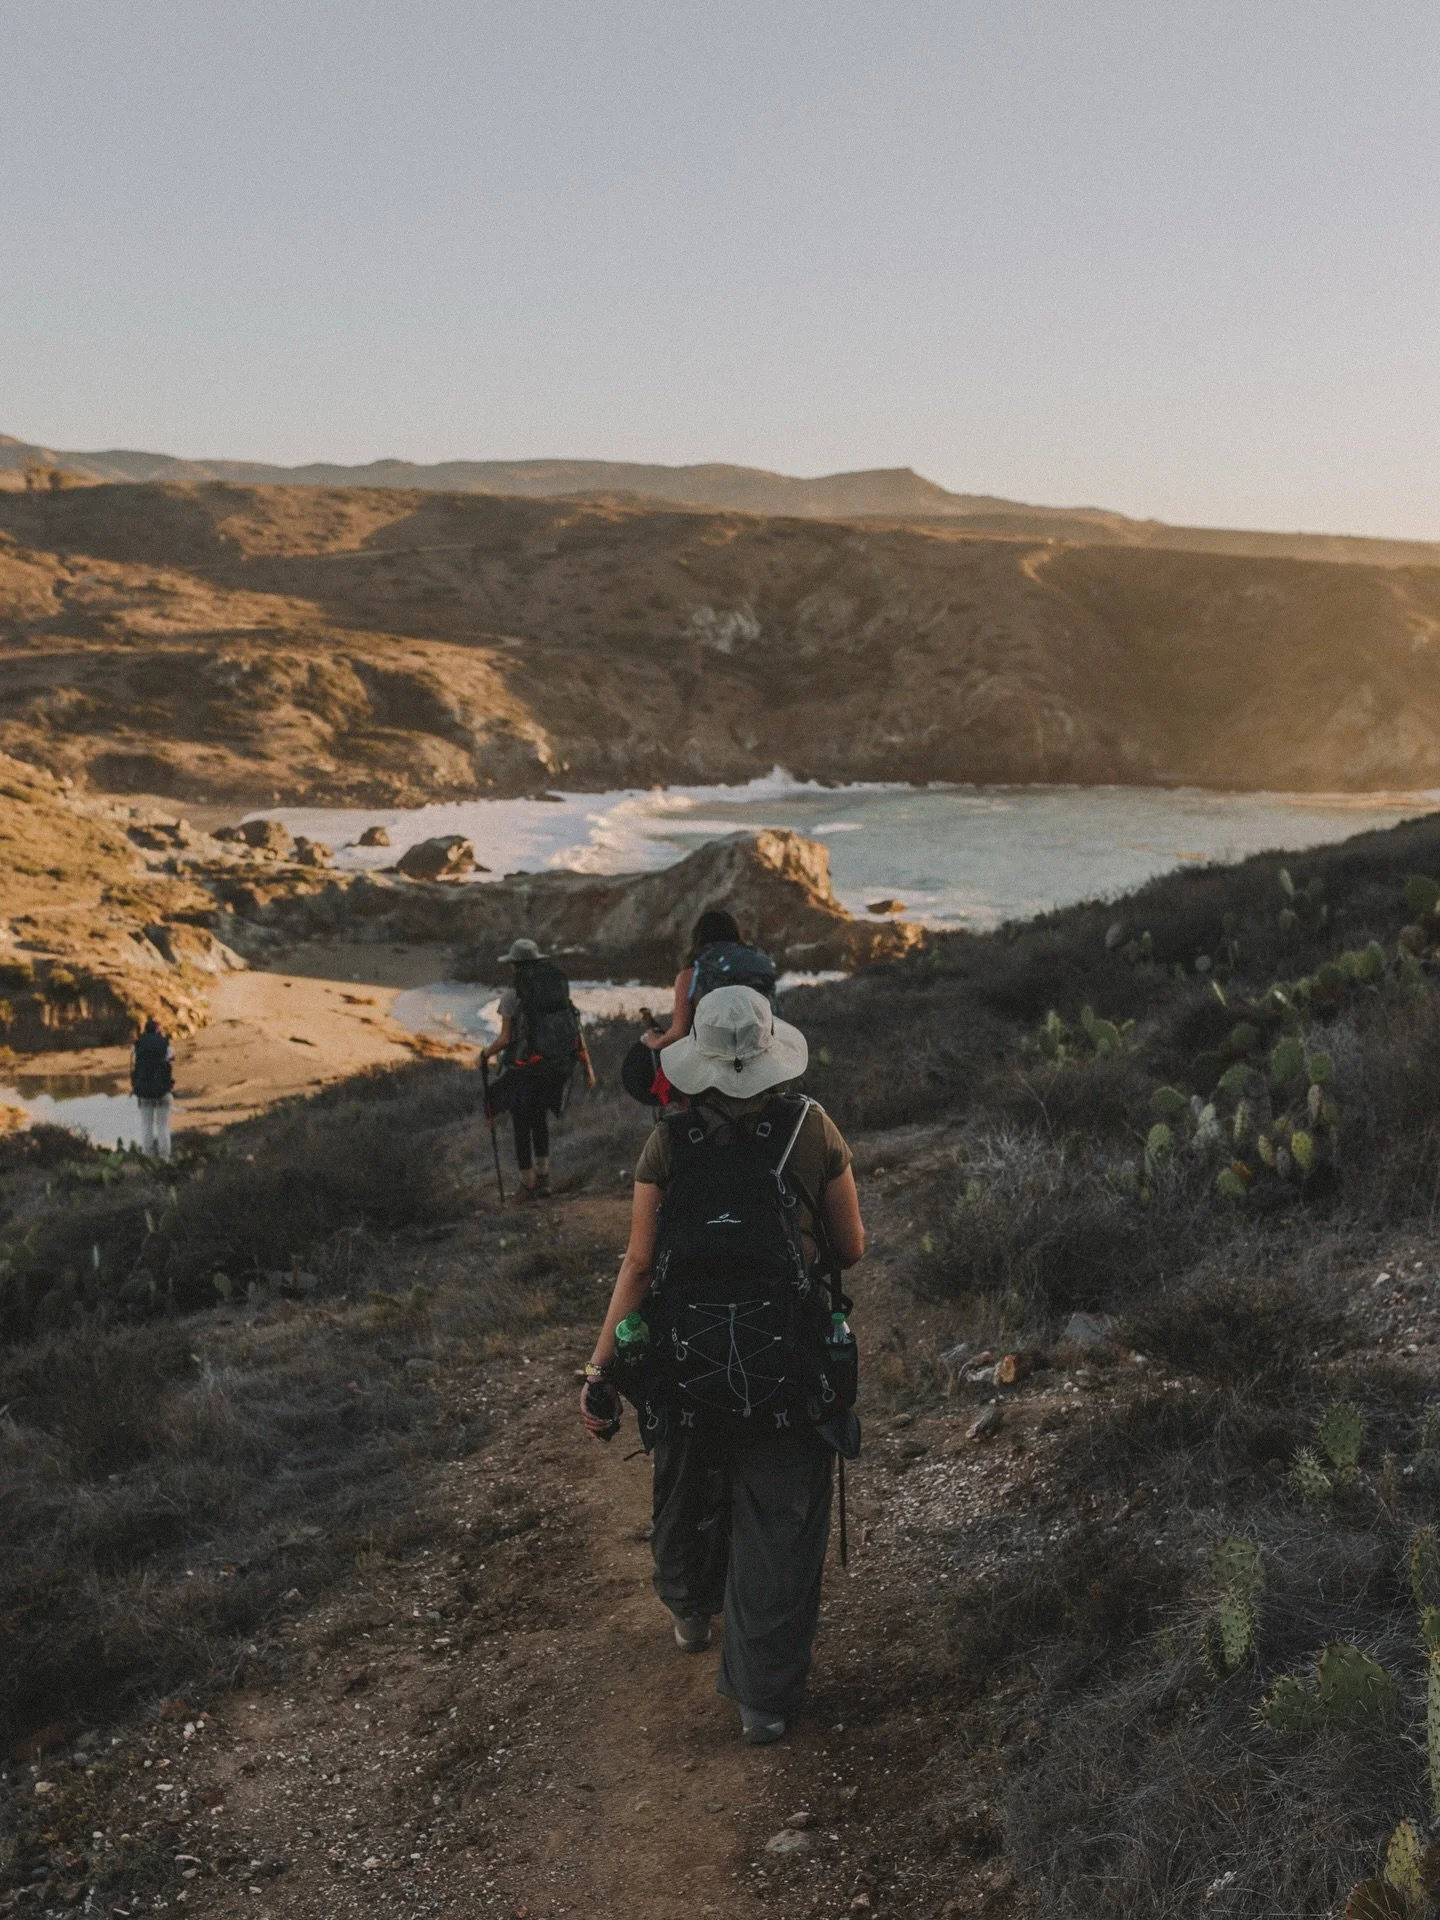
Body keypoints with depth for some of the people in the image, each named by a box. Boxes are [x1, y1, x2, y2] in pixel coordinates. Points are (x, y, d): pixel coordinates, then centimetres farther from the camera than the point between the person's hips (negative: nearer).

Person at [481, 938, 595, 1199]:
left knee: (521, 1126, 11)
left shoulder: (511, 994, -11)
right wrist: (587, 1066, 5)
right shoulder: (558, 987, 5)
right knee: (539, 1117, 27)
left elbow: (505, 1038, -12)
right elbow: (576, 1030, 2)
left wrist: (486, 1054, 8)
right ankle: (543, 1177, 22)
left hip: (525, 1068, -5)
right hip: (557, 1067, 5)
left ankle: (528, 1187, 16)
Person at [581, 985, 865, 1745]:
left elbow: (639, 1264, -11)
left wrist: (601, 1368, -7)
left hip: (687, 1364, 2)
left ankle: (690, 1613, 52)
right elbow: (850, 1248, -2)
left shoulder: (667, 1145, -10)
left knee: (687, 1502, 26)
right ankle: (763, 1697, 14)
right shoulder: (813, 1131, -9)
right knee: (778, 1527, 10)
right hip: (789, 1369, -1)